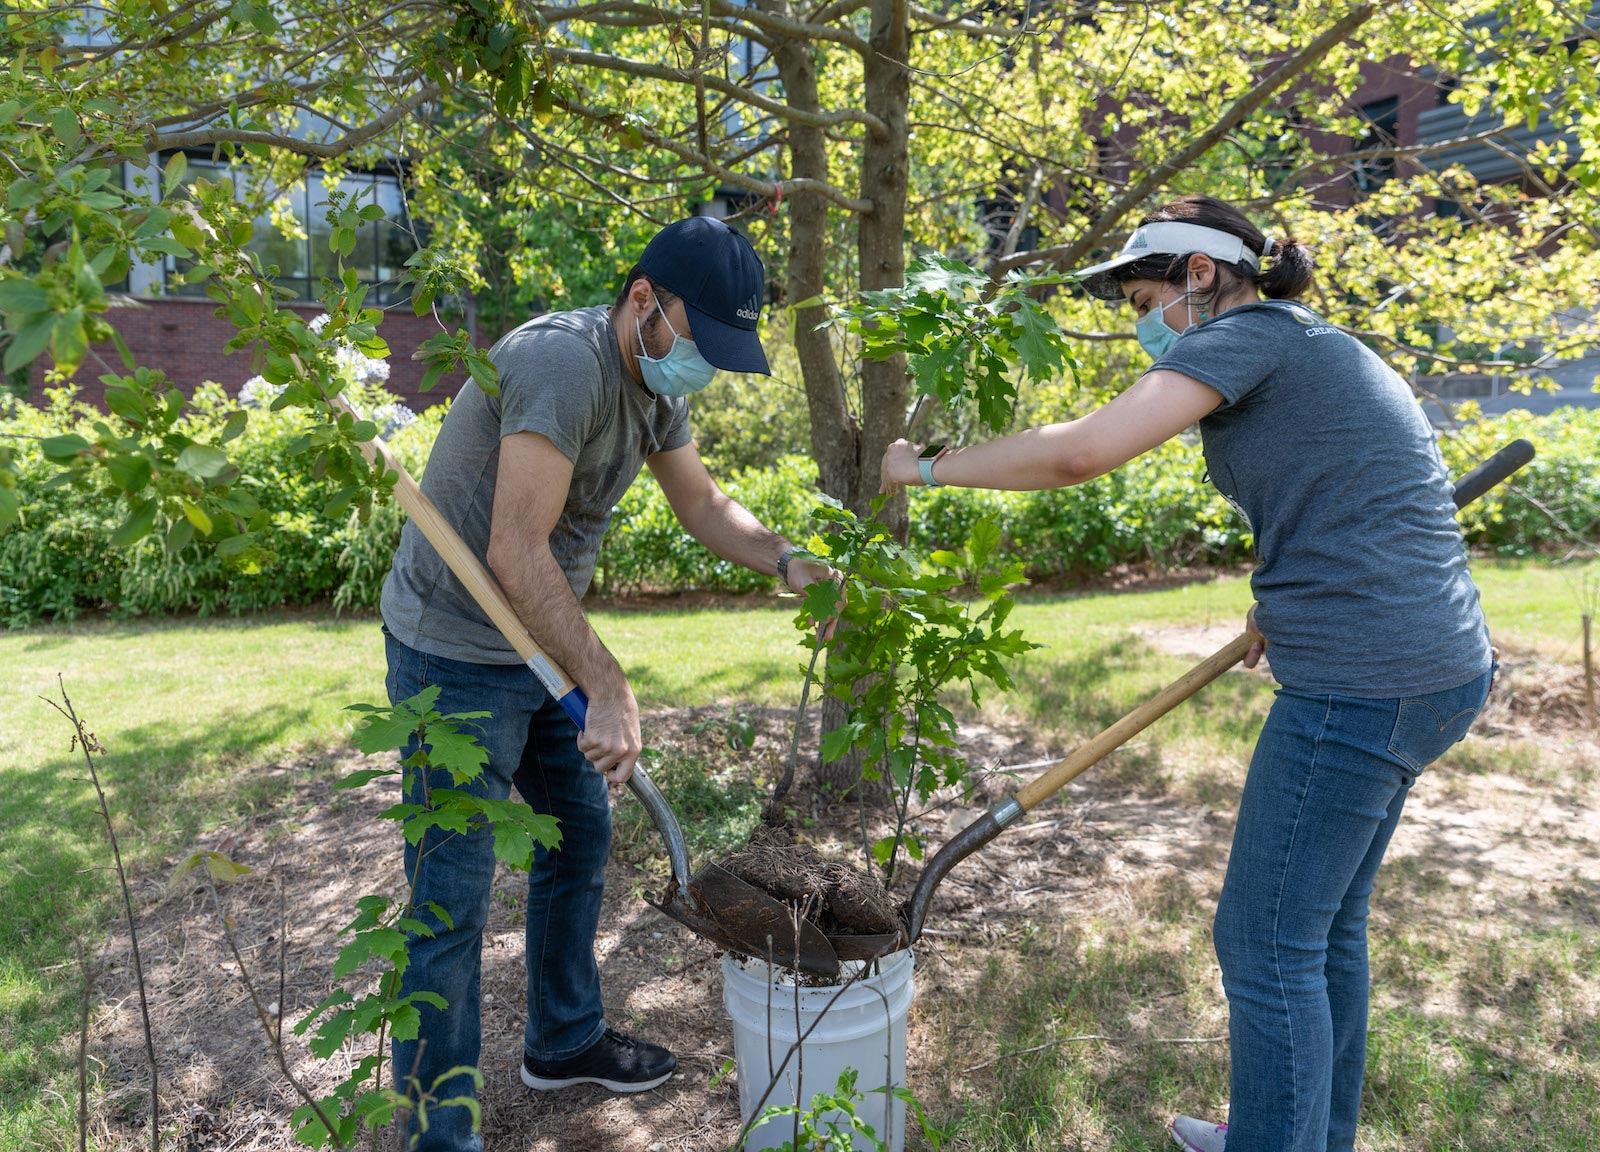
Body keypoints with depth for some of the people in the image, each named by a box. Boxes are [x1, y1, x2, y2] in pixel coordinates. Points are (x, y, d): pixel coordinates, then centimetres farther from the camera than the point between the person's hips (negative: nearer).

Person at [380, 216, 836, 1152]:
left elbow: (701, 500, 11)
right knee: (452, 899, -1)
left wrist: (790, 563, -6)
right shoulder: (565, 360, -27)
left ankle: (566, 1040, 40)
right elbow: (516, 552, -32)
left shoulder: (659, 382, 3)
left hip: (540, 645, 10)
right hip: (457, 656, -9)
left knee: (580, 835, 20)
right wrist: (611, 689, -33)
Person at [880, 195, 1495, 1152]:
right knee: (1325, 924, 22)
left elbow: (1084, 449, -22)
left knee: (1268, 943, 3)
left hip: (1361, 685, -10)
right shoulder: (1329, 356, 20)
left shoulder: (1250, 333, -10)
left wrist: (926, 468, -11)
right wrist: (1283, 611, 24)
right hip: (1437, 667, 10)